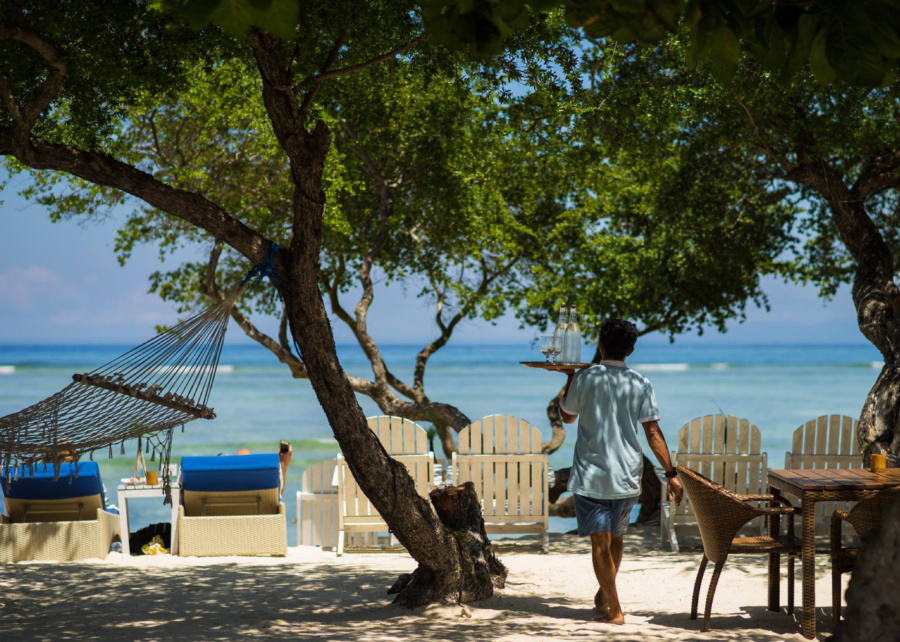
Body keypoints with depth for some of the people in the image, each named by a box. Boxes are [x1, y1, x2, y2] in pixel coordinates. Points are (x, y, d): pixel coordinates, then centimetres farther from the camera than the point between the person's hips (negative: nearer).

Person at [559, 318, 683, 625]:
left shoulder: (585, 378, -6)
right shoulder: (640, 384, -2)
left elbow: (567, 416, 12)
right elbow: (653, 433, -6)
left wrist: (570, 378, 24)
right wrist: (671, 474, -2)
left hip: (590, 475, -3)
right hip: (626, 475, 3)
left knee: (600, 541, -1)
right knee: (616, 537, 20)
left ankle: (614, 610, -5)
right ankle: (603, 595, 34)